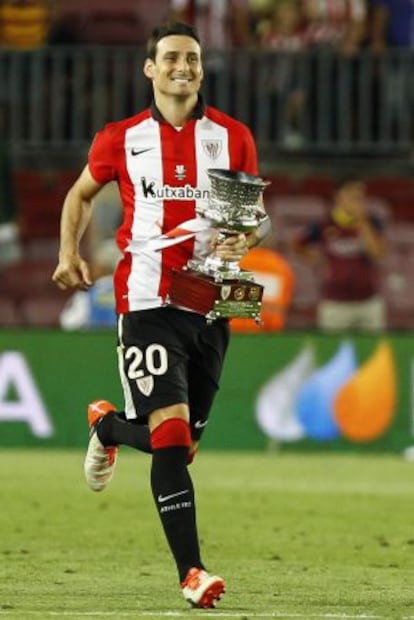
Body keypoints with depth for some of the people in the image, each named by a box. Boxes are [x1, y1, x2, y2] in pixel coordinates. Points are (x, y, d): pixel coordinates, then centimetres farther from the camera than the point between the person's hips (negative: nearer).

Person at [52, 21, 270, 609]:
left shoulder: (233, 137, 5)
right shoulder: (121, 140, 3)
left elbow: (257, 215, 13)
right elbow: (81, 195, 19)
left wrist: (245, 239, -10)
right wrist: (70, 253, 4)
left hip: (211, 305, 3)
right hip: (147, 302, -3)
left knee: (181, 439, 12)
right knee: (171, 432, -17)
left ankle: (108, 427, 48)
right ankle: (191, 572, -18)